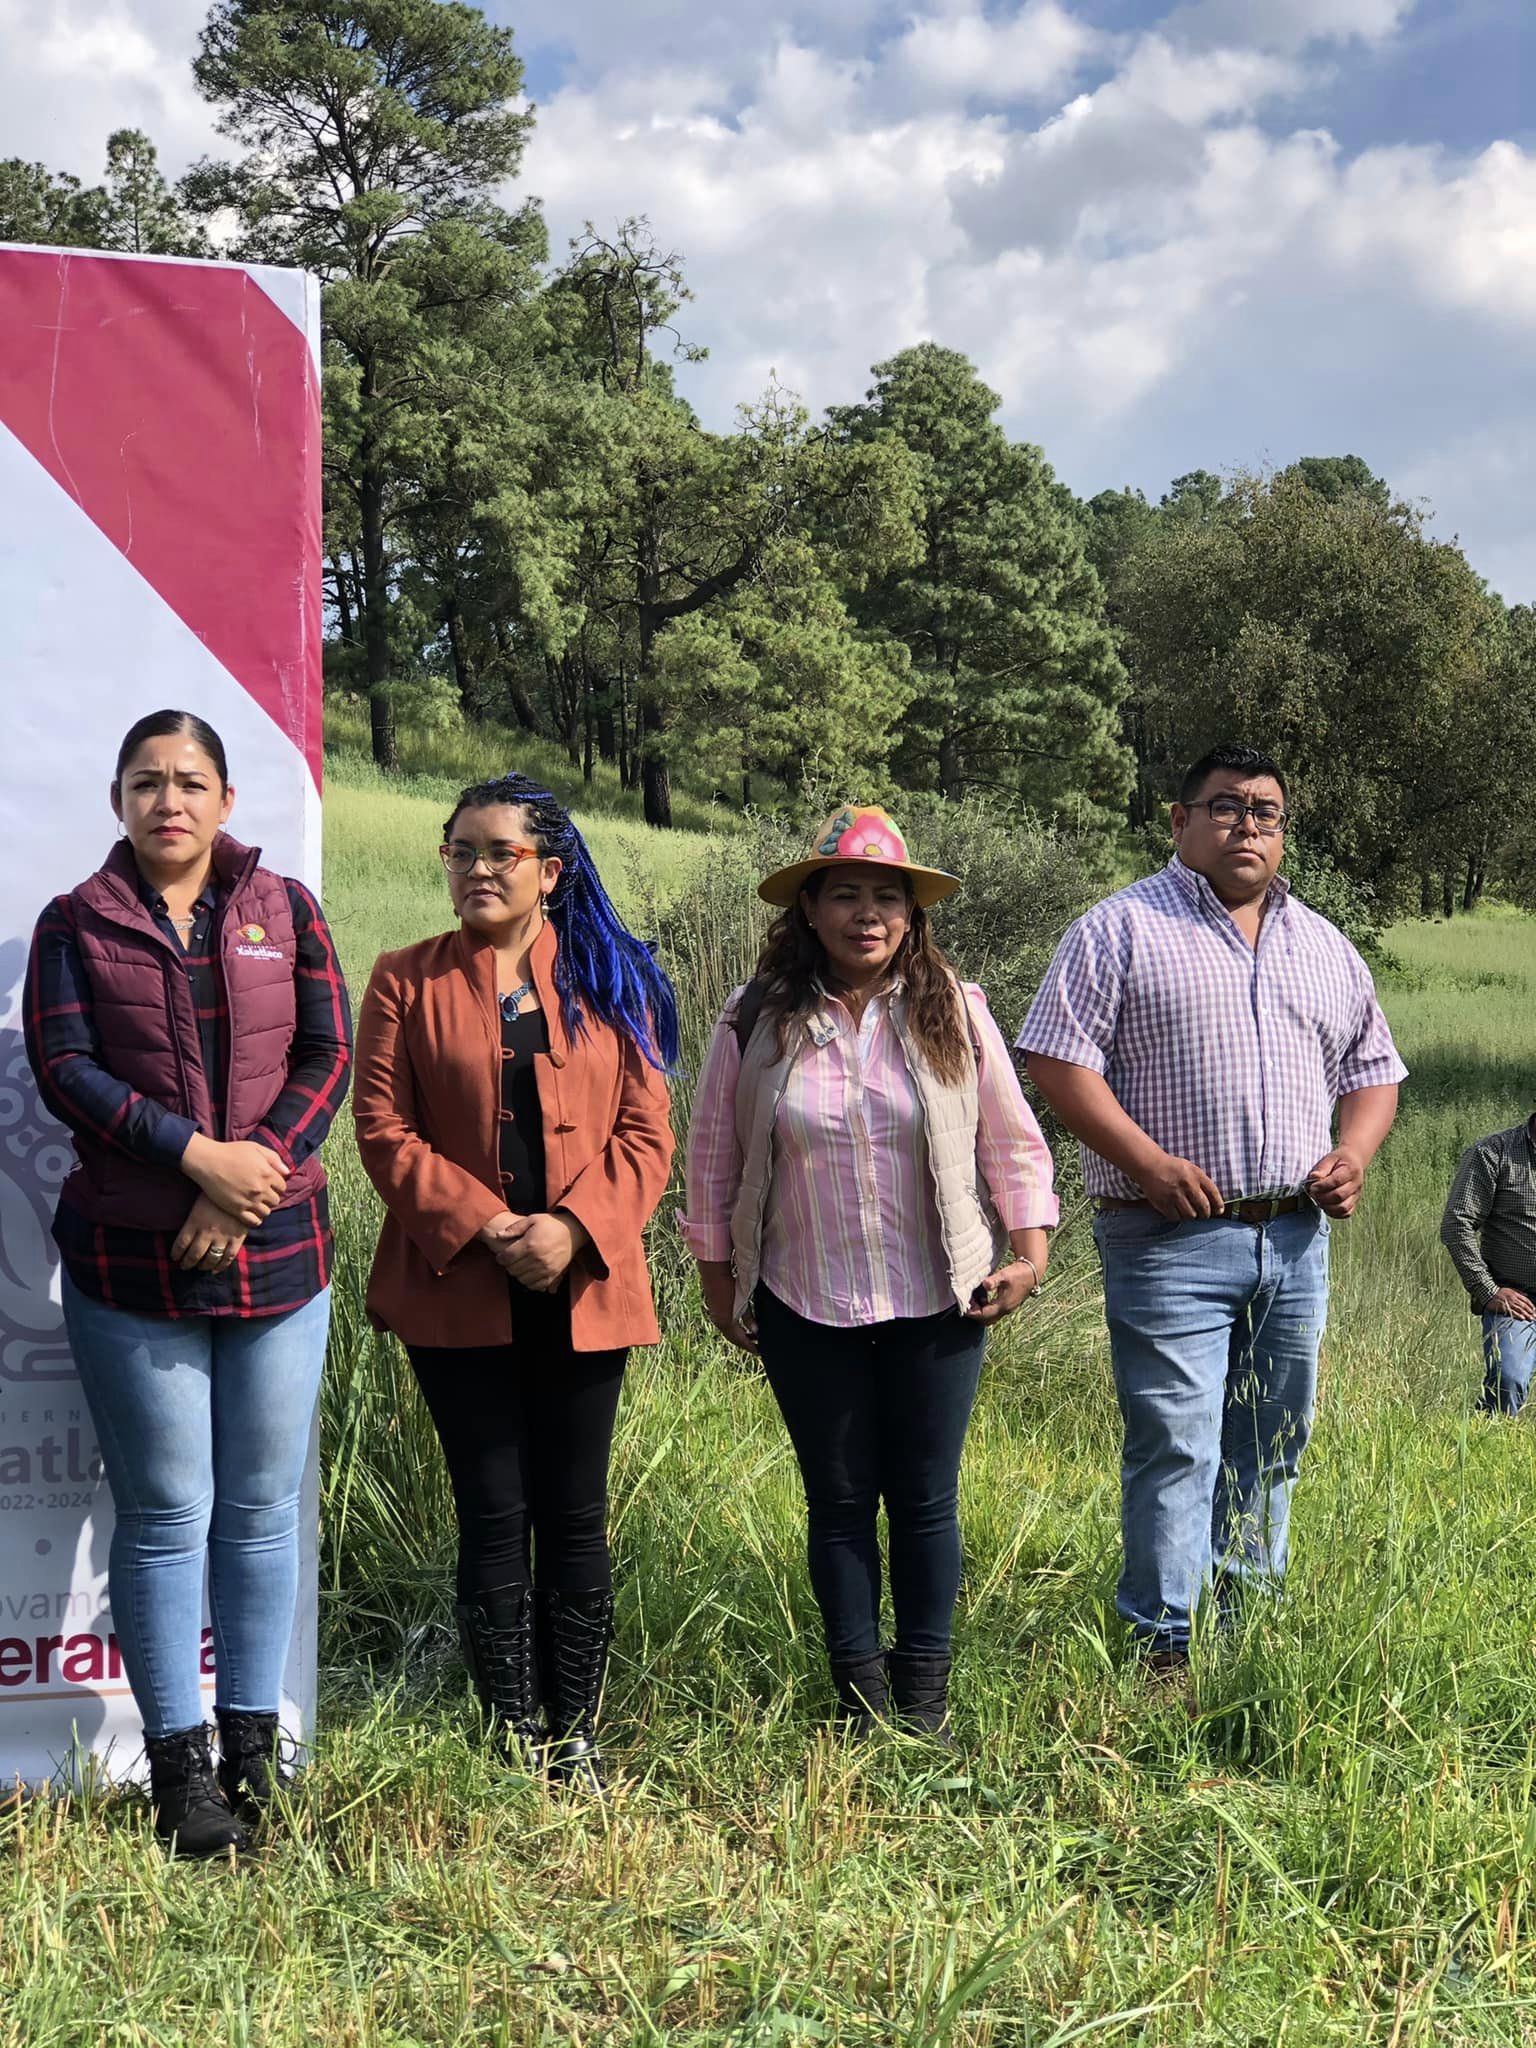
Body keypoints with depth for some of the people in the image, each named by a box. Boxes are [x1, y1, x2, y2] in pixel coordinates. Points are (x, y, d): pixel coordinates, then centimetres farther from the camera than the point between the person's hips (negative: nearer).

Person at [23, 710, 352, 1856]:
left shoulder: (285, 909, 8)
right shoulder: (77, 924, 5)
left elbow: (329, 1056, 1)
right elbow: (65, 1070, -6)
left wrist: (248, 1185, -11)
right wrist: (197, 1155, -17)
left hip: (277, 1252, 1)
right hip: (129, 1259, -1)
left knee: (264, 1509, 6)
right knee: (166, 1513, 2)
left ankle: (252, 1743, 19)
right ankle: (180, 1761, 12)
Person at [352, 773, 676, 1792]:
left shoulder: (611, 982, 6)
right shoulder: (407, 981, 4)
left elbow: (646, 1134, 1)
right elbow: (385, 1129, -3)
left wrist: (573, 1228, -14)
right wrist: (480, 1226, -15)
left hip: (582, 1289, 1)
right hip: (457, 1290, -1)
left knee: (575, 1515, 8)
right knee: (494, 1514, 4)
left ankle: (574, 1734, 19)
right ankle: (512, 1736, 15)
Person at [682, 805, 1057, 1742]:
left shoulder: (954, 1011, -1)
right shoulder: (757, 1022, -2)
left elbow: (1011, 1138, 6)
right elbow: (713, 1157, 6)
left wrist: (1031, 1247, -1)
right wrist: (718, 1276, 8)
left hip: (939, 1303, 0)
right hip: (806, 1308, 0)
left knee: (926, 1498, 8)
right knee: (840, 1500, 9)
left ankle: (926, 1688, 23)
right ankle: (861, 1690, 23)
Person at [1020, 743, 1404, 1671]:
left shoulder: (1326, 948, 16)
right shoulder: (1123, 929, -3)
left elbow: (1373, 1069, 23)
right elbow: (1057, 1059, -9)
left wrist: (1354, 1152, 2)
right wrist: (1149, 1163, -18)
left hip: (1295, 1242, 6)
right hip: (1172, 1239, -6)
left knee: (1271, 1452, 13)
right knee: (1175, 1448, -6)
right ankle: (1165, 1647, 2)